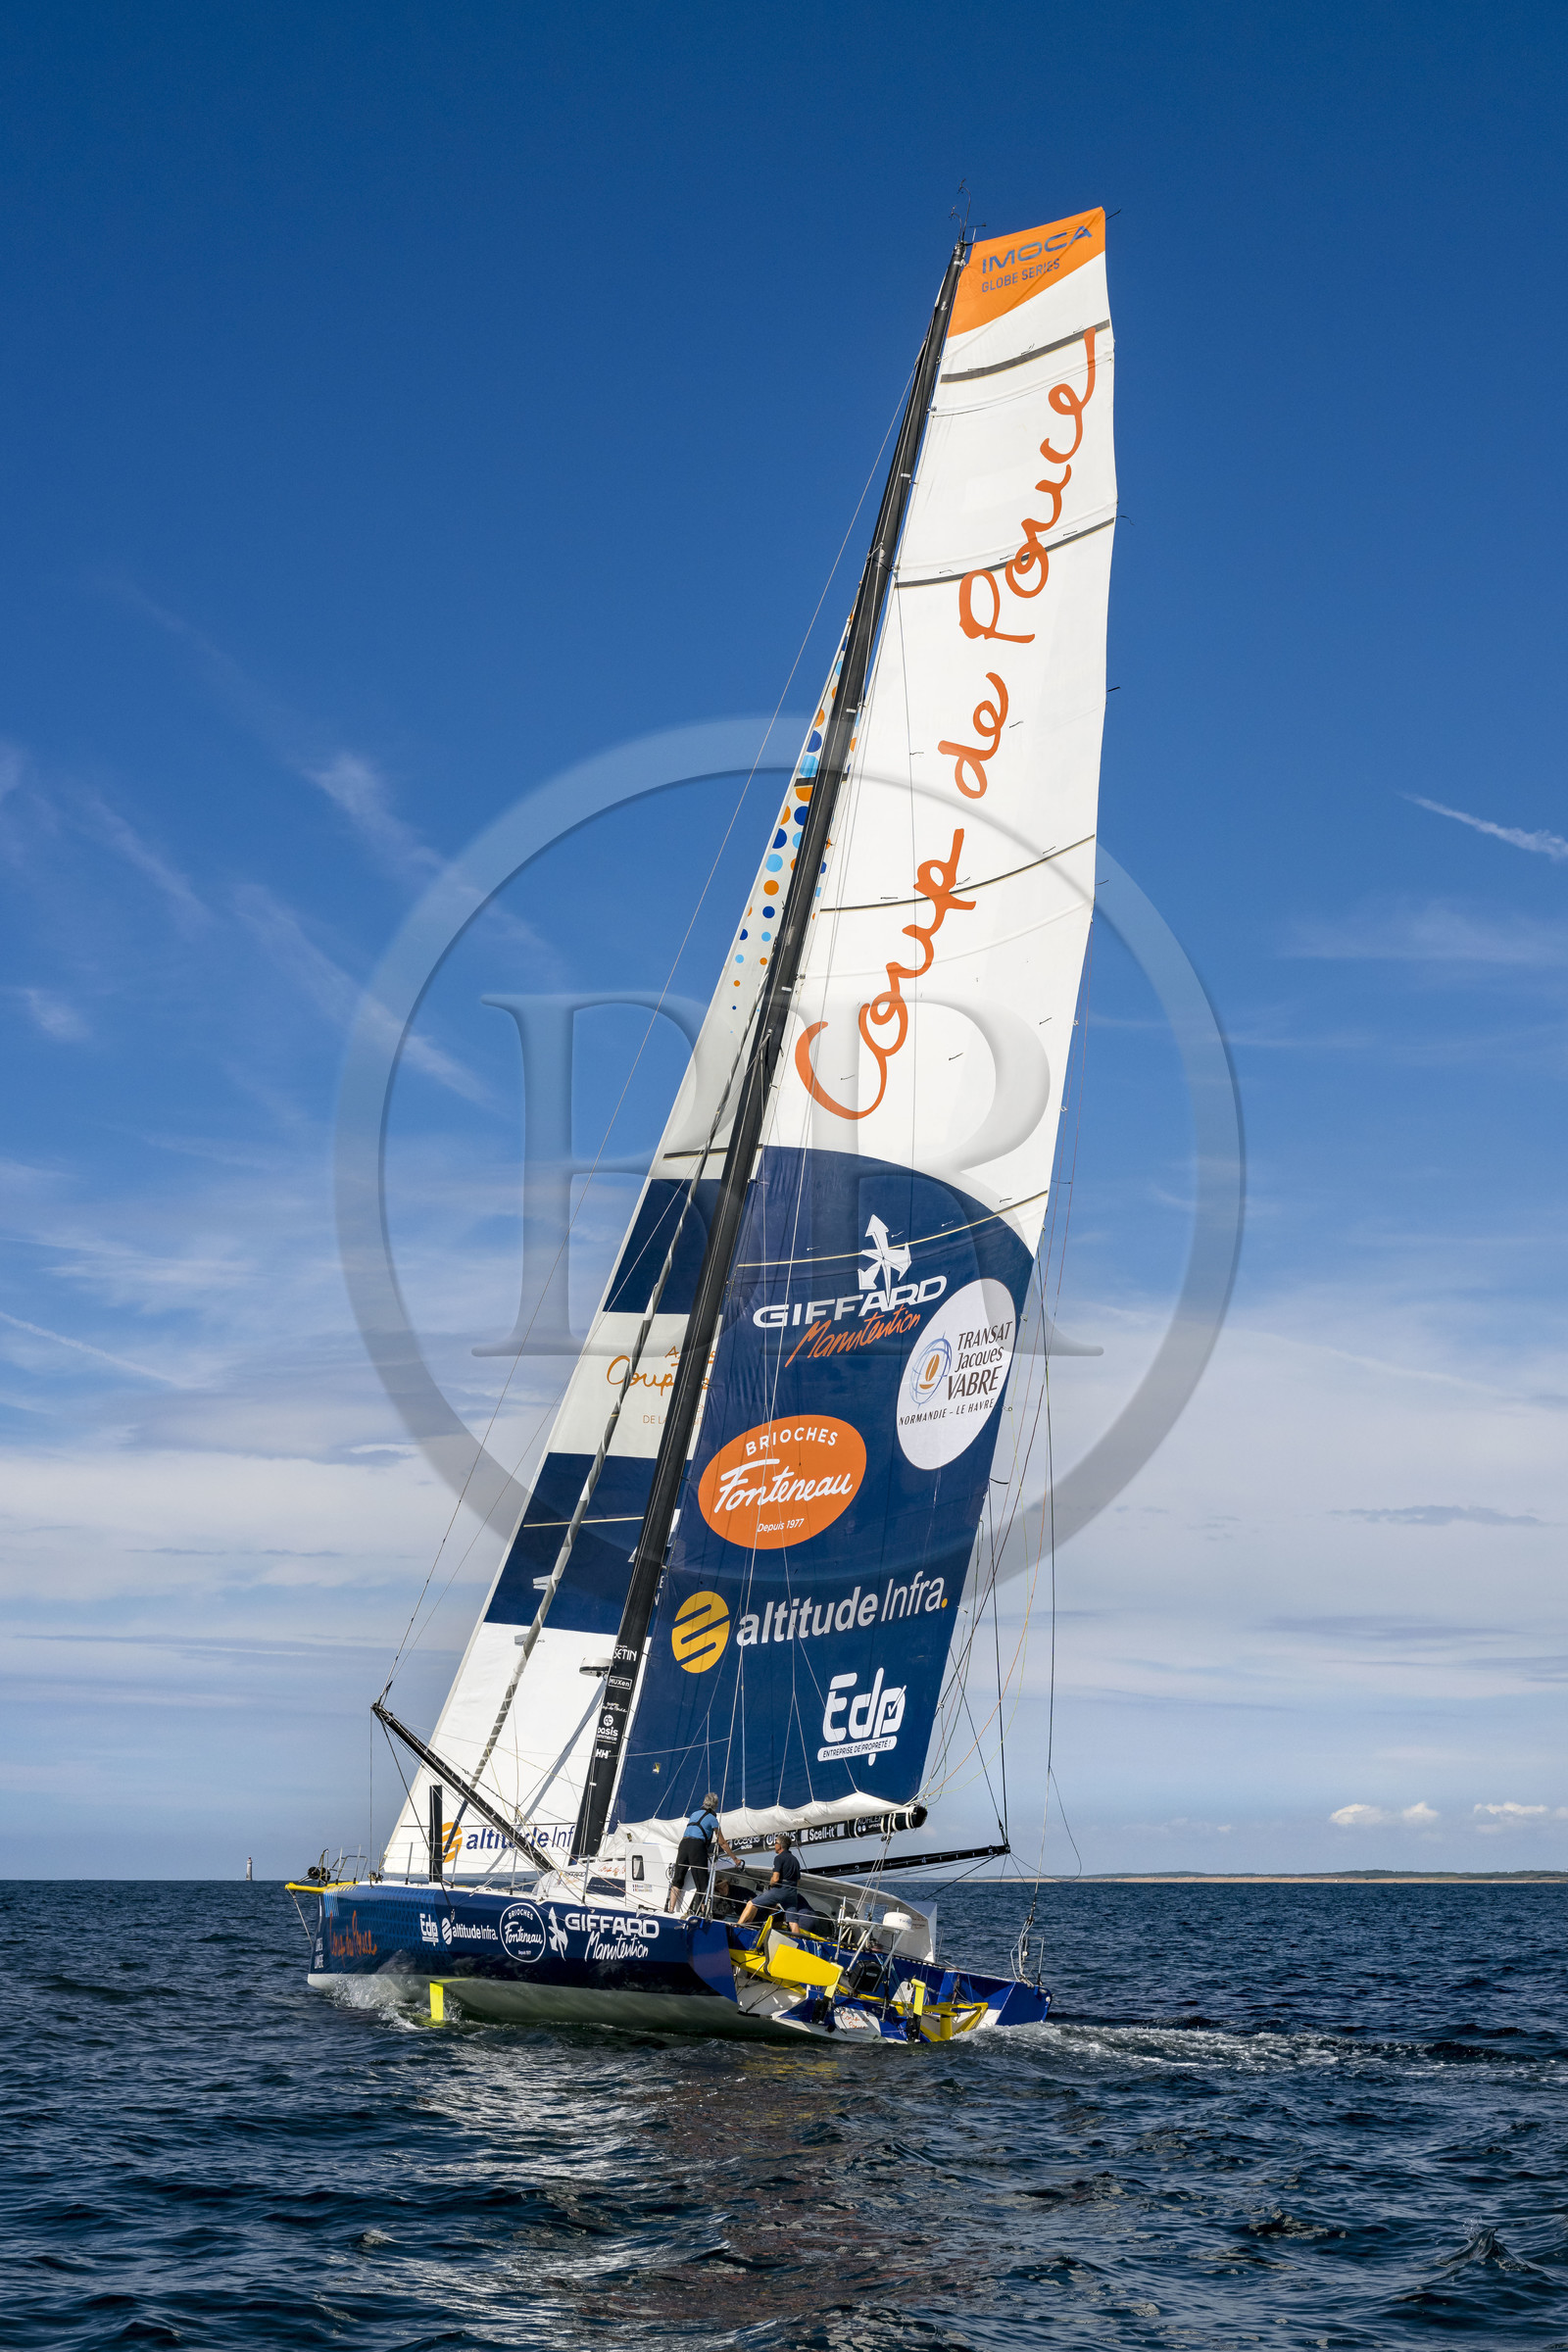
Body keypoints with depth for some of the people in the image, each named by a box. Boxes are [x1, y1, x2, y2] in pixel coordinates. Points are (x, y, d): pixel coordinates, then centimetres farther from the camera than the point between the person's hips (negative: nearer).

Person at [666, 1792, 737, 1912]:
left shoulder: (695, 1814, 26)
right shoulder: (712, 1818, 7)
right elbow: (722, 1843, 9)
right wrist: (735, 1859, 18)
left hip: (683, 1843, 5)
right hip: (697, 1846, -5)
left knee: (677, 1880, 10)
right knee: (702, 1883, -1)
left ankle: (670, 1909, 0)